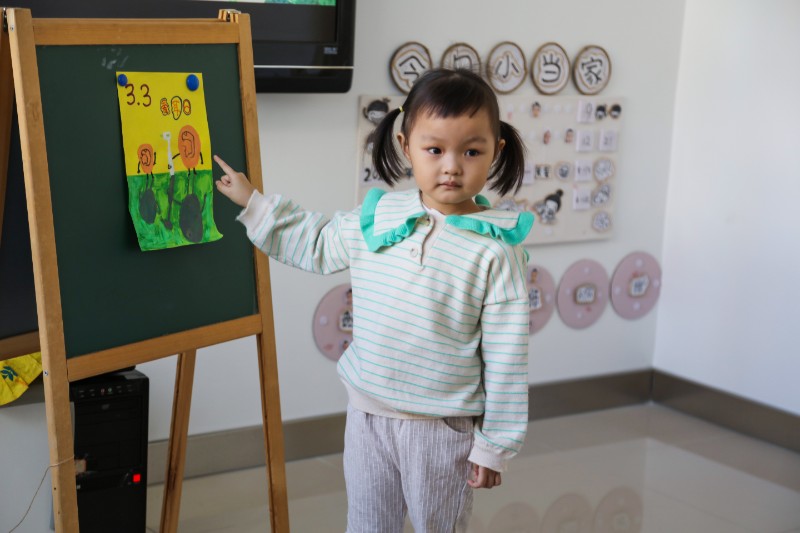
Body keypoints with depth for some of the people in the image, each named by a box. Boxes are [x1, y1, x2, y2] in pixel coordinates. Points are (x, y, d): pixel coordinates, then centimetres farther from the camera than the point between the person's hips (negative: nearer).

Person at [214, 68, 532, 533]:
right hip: (368, 413, 5)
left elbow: (506, 356, -12)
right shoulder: (375, 219, -2)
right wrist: (252, 202, 14)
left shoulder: (496, 250, -15)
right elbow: (317, 243, 18)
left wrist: (495, 443, -9)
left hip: (442, 428, -4)